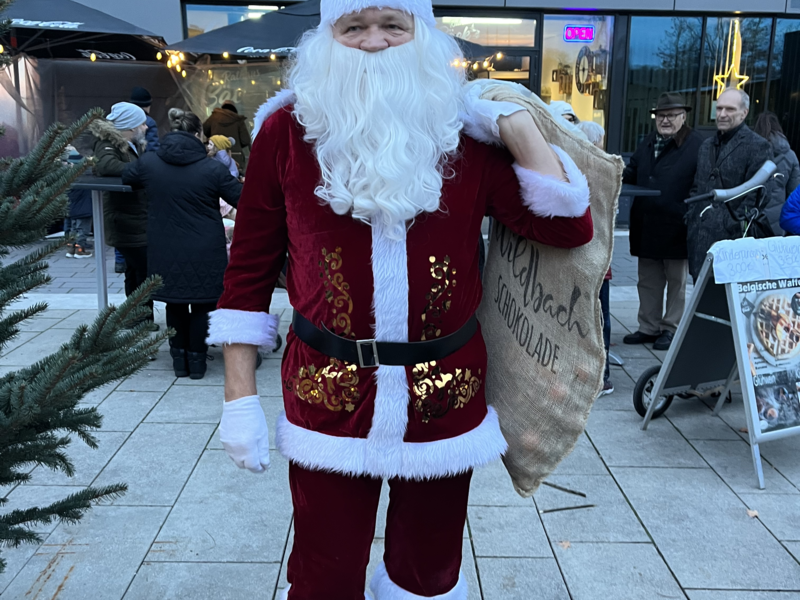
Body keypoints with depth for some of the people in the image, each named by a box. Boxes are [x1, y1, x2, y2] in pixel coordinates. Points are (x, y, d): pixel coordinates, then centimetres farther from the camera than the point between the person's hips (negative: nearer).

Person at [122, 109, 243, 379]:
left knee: (175, 304, 19)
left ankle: (180, 359, 27)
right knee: (201, 305, 12)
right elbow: (244, 200, -6)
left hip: (166, 252, 3)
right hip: (204, 253, -3)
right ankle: (196, 361, 20)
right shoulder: (212, 168, -12)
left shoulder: (148, 163, -1)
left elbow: (126, 177, 19)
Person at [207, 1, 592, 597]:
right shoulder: (288, 130, -3)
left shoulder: (468, 134, 0)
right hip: (329, 402, -1)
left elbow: (568, 227, -4)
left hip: (445, 399, 2)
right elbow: (250, 268, 0)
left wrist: (518, 123, -7)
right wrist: (241, 396, -1)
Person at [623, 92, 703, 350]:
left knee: (676, 281, 8)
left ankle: (672, 329, 19)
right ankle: (649, 327, 25)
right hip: (646, 228, 6)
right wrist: (619, 175, 2)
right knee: (648, 281, 14)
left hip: (676, 229, -6)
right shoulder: (647, 144, 14)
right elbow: (632, 174, 23)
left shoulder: (696, 145, -7)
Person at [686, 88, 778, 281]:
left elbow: (758, 195, -10)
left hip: (733, 241, -6)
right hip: (701, 241, 6)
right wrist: (691, 218, 12)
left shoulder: (758, 147, -3)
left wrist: (733, 225, -16)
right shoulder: (706, 146, 19)